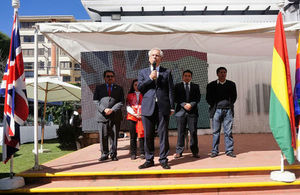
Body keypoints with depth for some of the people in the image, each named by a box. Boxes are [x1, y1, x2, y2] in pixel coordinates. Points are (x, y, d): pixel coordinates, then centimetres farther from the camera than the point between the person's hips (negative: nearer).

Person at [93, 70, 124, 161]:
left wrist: (112, 109, -10)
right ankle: (104, 154, 10)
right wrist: (104, 109, -10)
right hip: (102, 116, 0)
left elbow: (121, 102, 4)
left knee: (114, 136, 2)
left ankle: (113, 154, 11)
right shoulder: (99, 88, 15)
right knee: (103, 136, -1)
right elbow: (96, 101, 4)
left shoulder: (119, 88, 15)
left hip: (115, 116, 0)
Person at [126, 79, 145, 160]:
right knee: (133, 136, 1)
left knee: (141, 134, -7)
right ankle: (133, 154, 6)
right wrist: (135, 114, -7)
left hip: (142, 116, -1)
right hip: (132, 117, 1)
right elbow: (128, 107, 7)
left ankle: (142, 153, -1)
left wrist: (142, 114, -8)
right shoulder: (129, 95, 15)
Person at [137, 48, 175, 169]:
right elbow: (139, 87, 3)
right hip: (148, 108, 1)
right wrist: (150, 78, -8)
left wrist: (172, 107, 0)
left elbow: (171, 90, 7)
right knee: (148, 135, 4)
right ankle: (149, 160, 15)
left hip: (163, 108, -1)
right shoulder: (143, 72, 15)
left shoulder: (167, 72, 12)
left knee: (163, 134, 1)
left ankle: (163, 159, 12)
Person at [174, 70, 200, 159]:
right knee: (180, 132, 0)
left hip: (192, 111, 1)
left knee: (193, 132, 1)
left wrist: (191, 104, -11)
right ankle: (179, 152, 5)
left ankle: (195, 152, 8)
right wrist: (184, 104, -12)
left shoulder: (195, 86, 15)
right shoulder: (177, 86, 12)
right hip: (181, 111, -1)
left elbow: (198, 98, 5)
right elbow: (176, 98, 1)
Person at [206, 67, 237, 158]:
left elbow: (234, 96, 14)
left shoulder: (231, 84, 11)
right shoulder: (211, 85, 7)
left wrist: (230, 105, 6)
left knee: (228, 131, 1)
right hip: (216, 110, -1)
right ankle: (214, 151, 8)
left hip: (228, 110, 1)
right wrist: (213, 106, 2)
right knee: (216, 131, 2)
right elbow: (208, 98, 8)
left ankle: (229, 151, 8)